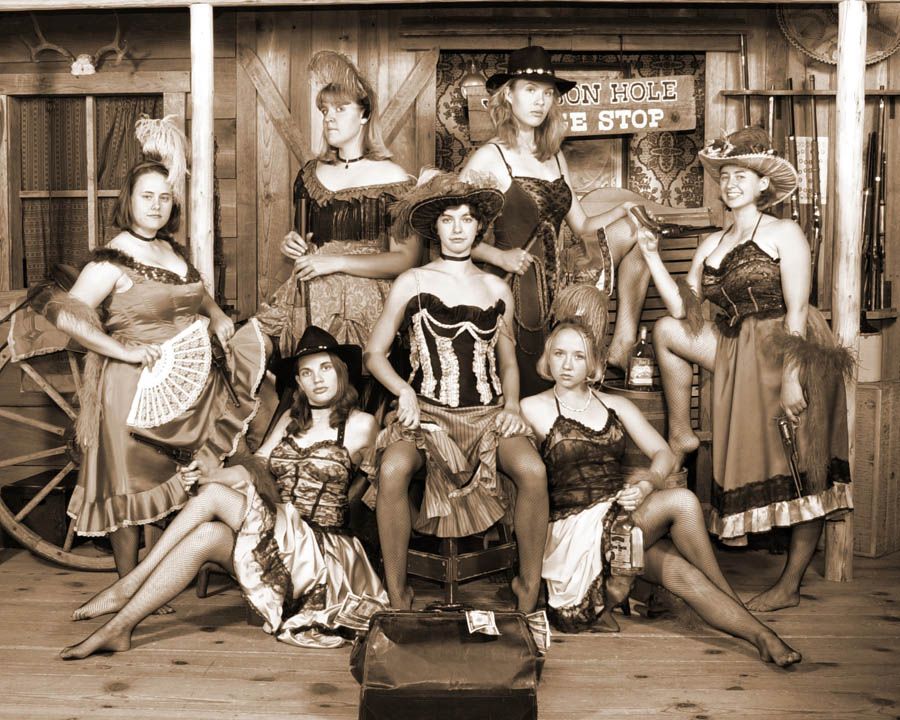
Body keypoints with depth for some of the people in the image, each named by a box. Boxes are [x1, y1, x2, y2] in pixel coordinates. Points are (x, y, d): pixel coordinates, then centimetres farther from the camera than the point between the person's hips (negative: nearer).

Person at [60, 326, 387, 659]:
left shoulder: (361, 425, 0)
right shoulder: (291, 417, 15)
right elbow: (256, 465, 7)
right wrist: (212, 475, -15)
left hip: (322, 552, -5)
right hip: (277, 540, 5)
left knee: (212, 495, -24)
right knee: (206, 536, -27)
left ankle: (129, 585, -18)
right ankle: (120, 627, -24)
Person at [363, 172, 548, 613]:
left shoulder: (497, 290, 14)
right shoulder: (412, 283, 6)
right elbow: (375, 352, 8)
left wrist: (511, 405, 2)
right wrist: (404, 392, -10)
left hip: (487, 412, 2)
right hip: (426, 411, -2)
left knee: (533, 471, -29)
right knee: (392, 470, -34)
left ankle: (528, 590, -10)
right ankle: (397, 596, -17)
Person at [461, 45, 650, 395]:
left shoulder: (554, 157, 12)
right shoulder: (489, 158, -8)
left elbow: (582, 226, 11)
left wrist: (624, 210, -6)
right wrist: (498, 255, -23)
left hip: (558, 279, 6)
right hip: (520, 287, -6)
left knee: (633, 233, -3)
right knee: (535, 393, -1)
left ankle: (622, 347, -3)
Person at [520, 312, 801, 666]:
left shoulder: (616, 406, 15)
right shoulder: (534, 408, 1)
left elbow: (664, 454, 7)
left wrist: (648, 483, -12)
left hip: (620, 517, 5)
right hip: (574, 528, -5)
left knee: (681, 573, -25)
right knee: (682, 501, -24)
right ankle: (730, 597, -11)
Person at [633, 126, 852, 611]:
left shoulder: (784, 234, -4)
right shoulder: (711, 245, 13)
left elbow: (796, 310, -13)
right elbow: (682, 309, 3)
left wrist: (791, 376, -21)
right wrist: (651, 256, -2)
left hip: (788, 353, -6)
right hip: (738, 355, 6)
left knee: (803, 472, -4)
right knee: (667, 332, -2)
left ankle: (790, 585, 4)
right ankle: (680, 436, 6)